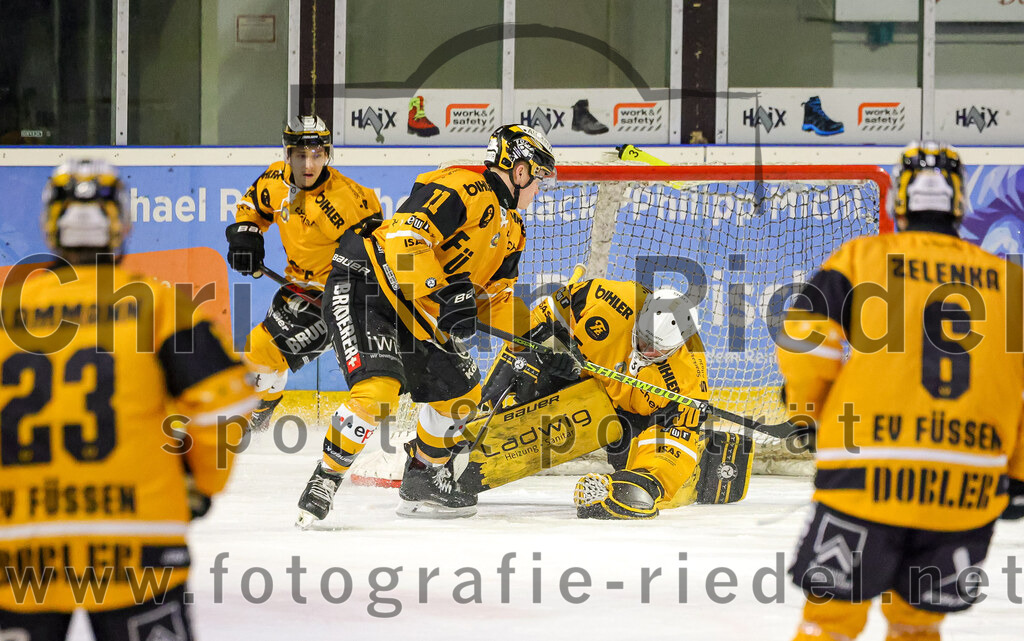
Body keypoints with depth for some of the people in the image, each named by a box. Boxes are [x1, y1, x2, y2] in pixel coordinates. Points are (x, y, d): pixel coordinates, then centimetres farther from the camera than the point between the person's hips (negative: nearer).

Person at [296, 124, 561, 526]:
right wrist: (442, 294, -36)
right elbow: (406, 238, -30)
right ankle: (325, 478, -12)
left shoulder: (510, 229, 14)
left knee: (460, 388, 13)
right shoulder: (462, 190, -19)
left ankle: (422, 482, 29)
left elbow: (495, 297, 19)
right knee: (378, 388, -26)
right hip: (362, 284, -10)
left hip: (415, 313, 10)